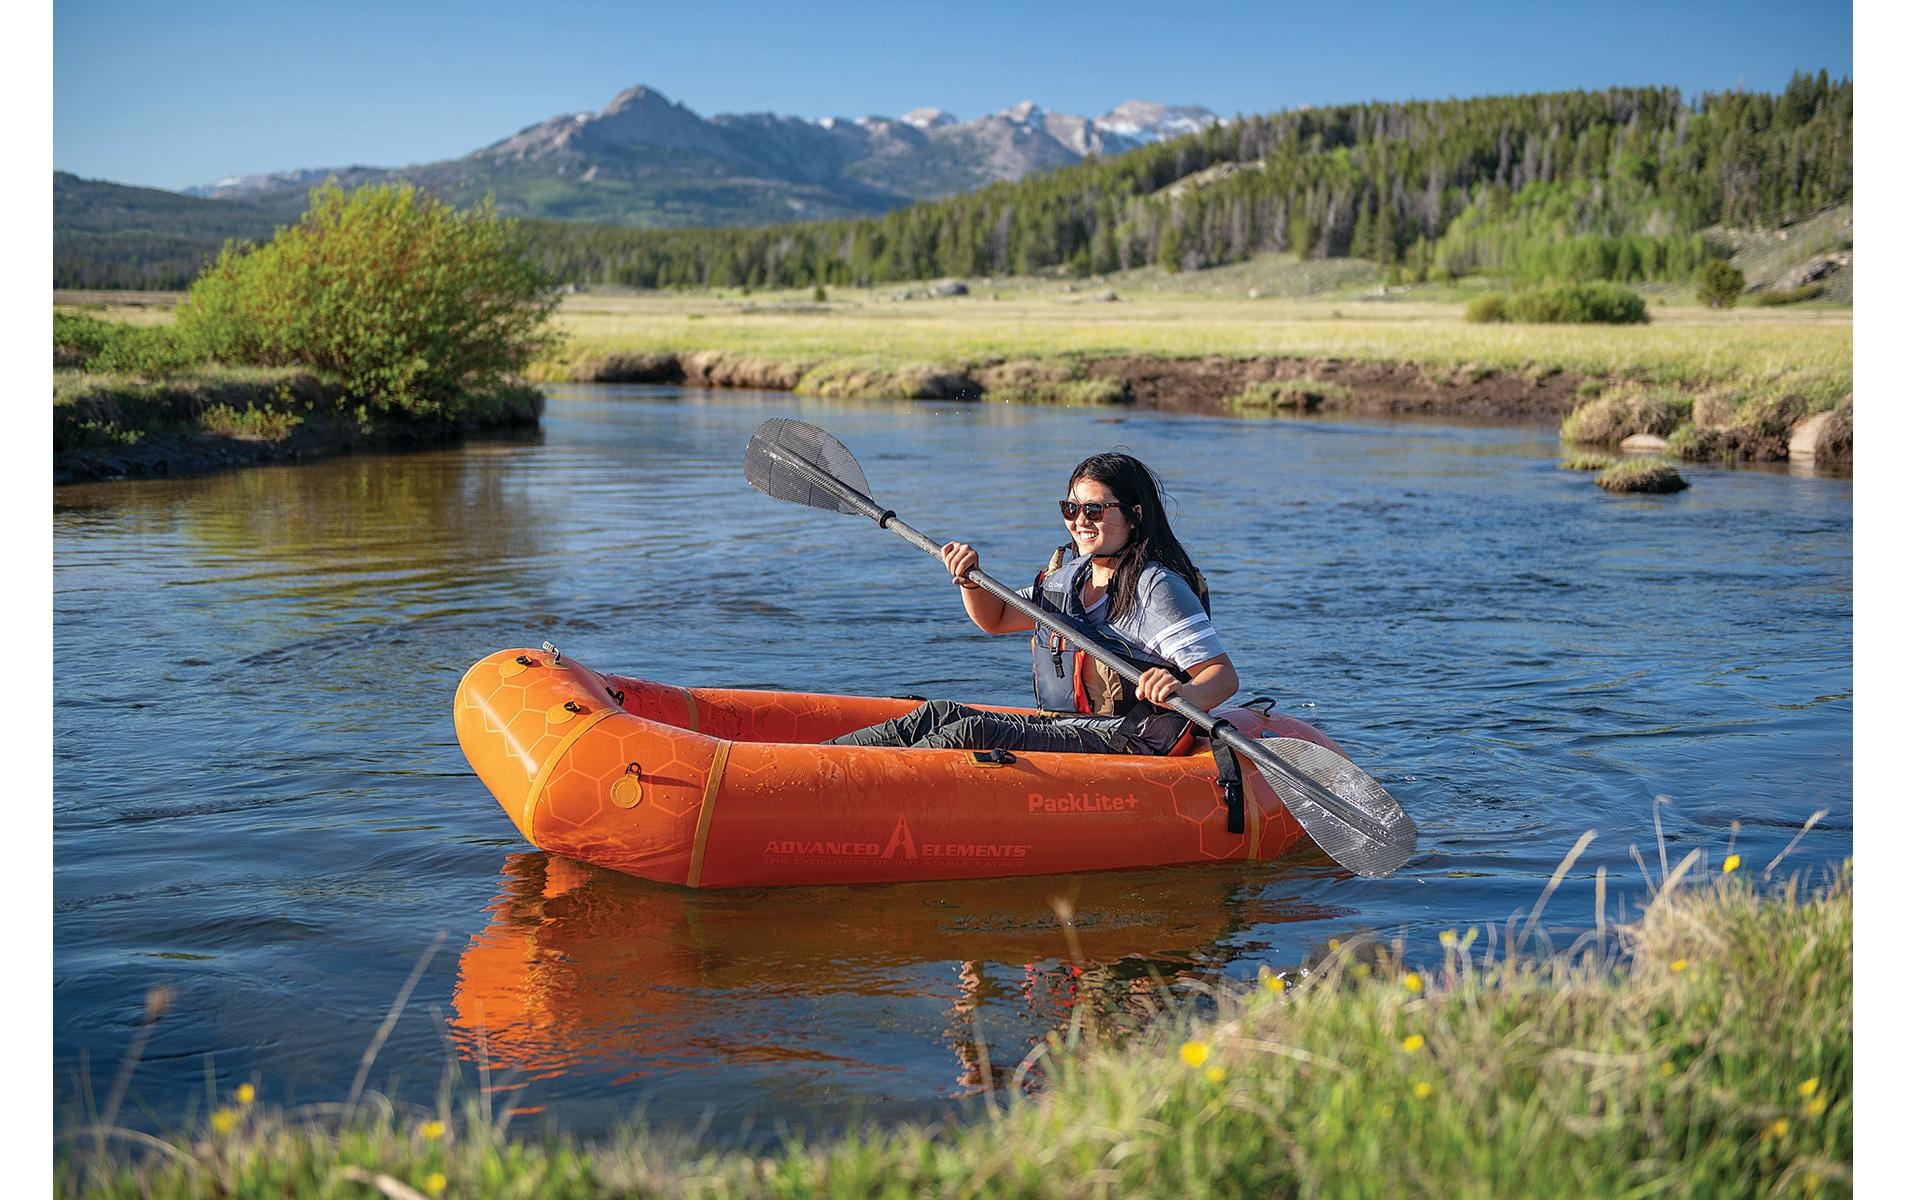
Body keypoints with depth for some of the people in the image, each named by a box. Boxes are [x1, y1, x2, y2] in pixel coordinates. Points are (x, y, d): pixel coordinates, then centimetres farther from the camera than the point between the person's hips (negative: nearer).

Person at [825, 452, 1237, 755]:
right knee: (939, 714, -8)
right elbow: (995, 619, 27)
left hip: (1122, 745, -8)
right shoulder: (1068, 574, 14)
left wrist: (1185, 693, -40)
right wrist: (970, 579, 6)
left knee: (973, 733, -25)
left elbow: (1225, 675, -18)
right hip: (1061, 728, 8)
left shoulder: (1157, 587, -11)